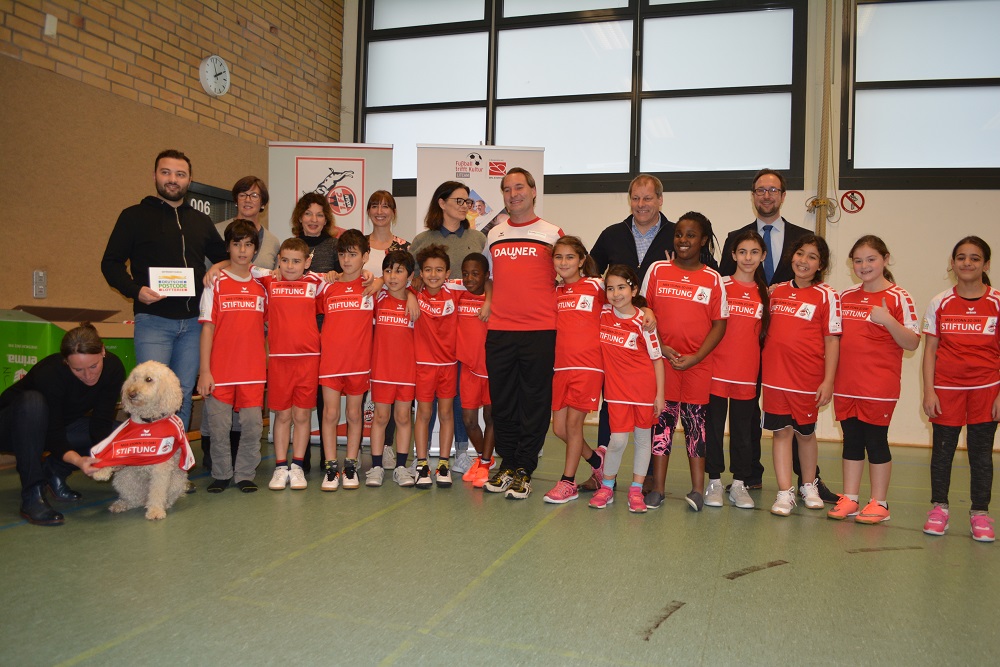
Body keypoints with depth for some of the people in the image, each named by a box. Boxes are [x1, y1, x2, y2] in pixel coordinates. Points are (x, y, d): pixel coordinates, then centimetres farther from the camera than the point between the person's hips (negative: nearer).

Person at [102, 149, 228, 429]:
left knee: (183, 395, 8)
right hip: (153, 320, -3)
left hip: (193, 322, 4)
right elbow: (111, 263, 3)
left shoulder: (202, 221, 17)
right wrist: (135, 290, -14)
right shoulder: (135, 216, 6)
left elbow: (225, 259, 28)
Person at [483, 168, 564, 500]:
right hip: (499, 331, 4)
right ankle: (507, 464, 21)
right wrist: (489, 304, 12)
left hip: (540, 332, -3)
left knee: (534, 404, 1)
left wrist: (558, 316, -3)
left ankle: (524, 470, 11)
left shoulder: (552, 234, 5)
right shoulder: (494, 235, 15)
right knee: (502, 403, 8)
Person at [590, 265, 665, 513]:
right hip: (616, 388, 1)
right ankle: (606, 487, 15)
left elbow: (657, 358, -4)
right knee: (618, 439, -4)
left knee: (642, 437, 8)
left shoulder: (642, 321, -8)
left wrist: (660, 394, -6)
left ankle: (636, 490, 20)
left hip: (644, 387, -1)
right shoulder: (602, 314, 0)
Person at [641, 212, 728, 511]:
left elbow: (719, 324, 2)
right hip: (661, 359, 1)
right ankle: (657, 488, 11)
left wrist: (696, 357, -9)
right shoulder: (658, 270, 5)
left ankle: (697, 489, 14)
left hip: (697, 363, 0)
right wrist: (660, 346, -7)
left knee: (695, 420, 4)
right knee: (661, 420, 4)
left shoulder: (712, 279, 3)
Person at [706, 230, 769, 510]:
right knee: (714, 427, 5)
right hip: (717, 369, -2)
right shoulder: (719, 285, -1)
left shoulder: (765, 293, 9)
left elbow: (765, 332, 13)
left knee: (743, 429, 9)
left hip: (748, 372, 3)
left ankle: (739, 484, 19)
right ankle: (714, 482, 16)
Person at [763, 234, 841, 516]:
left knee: (805, 431, 12)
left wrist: (828, 380, -10)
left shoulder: (827, 295, -3)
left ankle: (809, 485, 32)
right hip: (775, 374, 3)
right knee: (781, 430, 3)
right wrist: (762, 364, 6)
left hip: (807, 377, -3)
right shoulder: (777, 291, 9)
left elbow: (832, 340, -6)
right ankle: (785, 492, 9)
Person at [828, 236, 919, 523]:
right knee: (851, 440, 10)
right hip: (846, 385, 5)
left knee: (876, 440, 2)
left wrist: (887, 320, -24)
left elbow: (912, 343, -10)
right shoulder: (845, 296, 11)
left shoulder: (899, 297, -4)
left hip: (880, 386, -5)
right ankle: (849, 499, 18)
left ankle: (879, 503, 14)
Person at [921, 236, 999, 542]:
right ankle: (939, 507, 20)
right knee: (943, 448, 8)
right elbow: (930, 350, 3)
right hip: (946, 388, 1)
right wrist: (928, 391, -3)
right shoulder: (940, 303, 2)